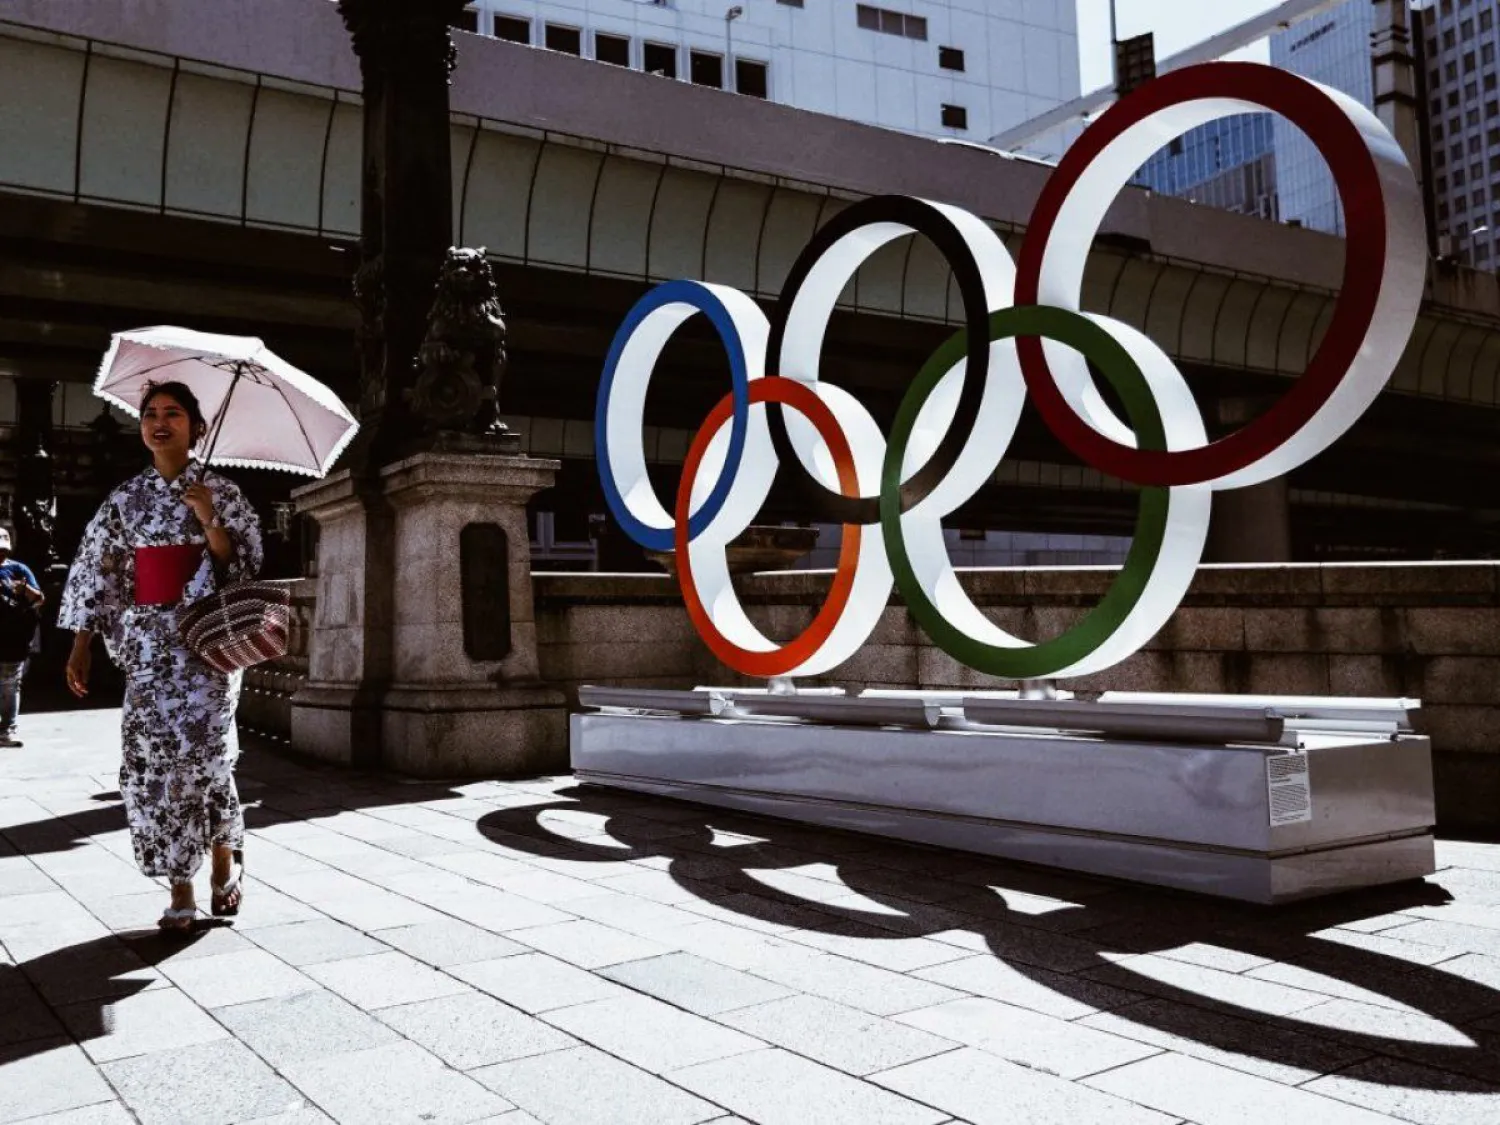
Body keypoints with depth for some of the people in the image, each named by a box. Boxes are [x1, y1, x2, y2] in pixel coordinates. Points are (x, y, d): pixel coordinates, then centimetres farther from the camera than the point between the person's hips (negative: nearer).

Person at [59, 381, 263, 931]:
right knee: (152, 756, -3)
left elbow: (244, 567, -2)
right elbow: (95, 571, 9)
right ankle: (180, 890, 4)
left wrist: (209, 522, -17)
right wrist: (80, 646, 4)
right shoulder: (125, 499, 10)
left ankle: (225, 856, 14)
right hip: (148, 642, 3)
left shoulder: (221, 492, 3)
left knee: (200, 749, -12)